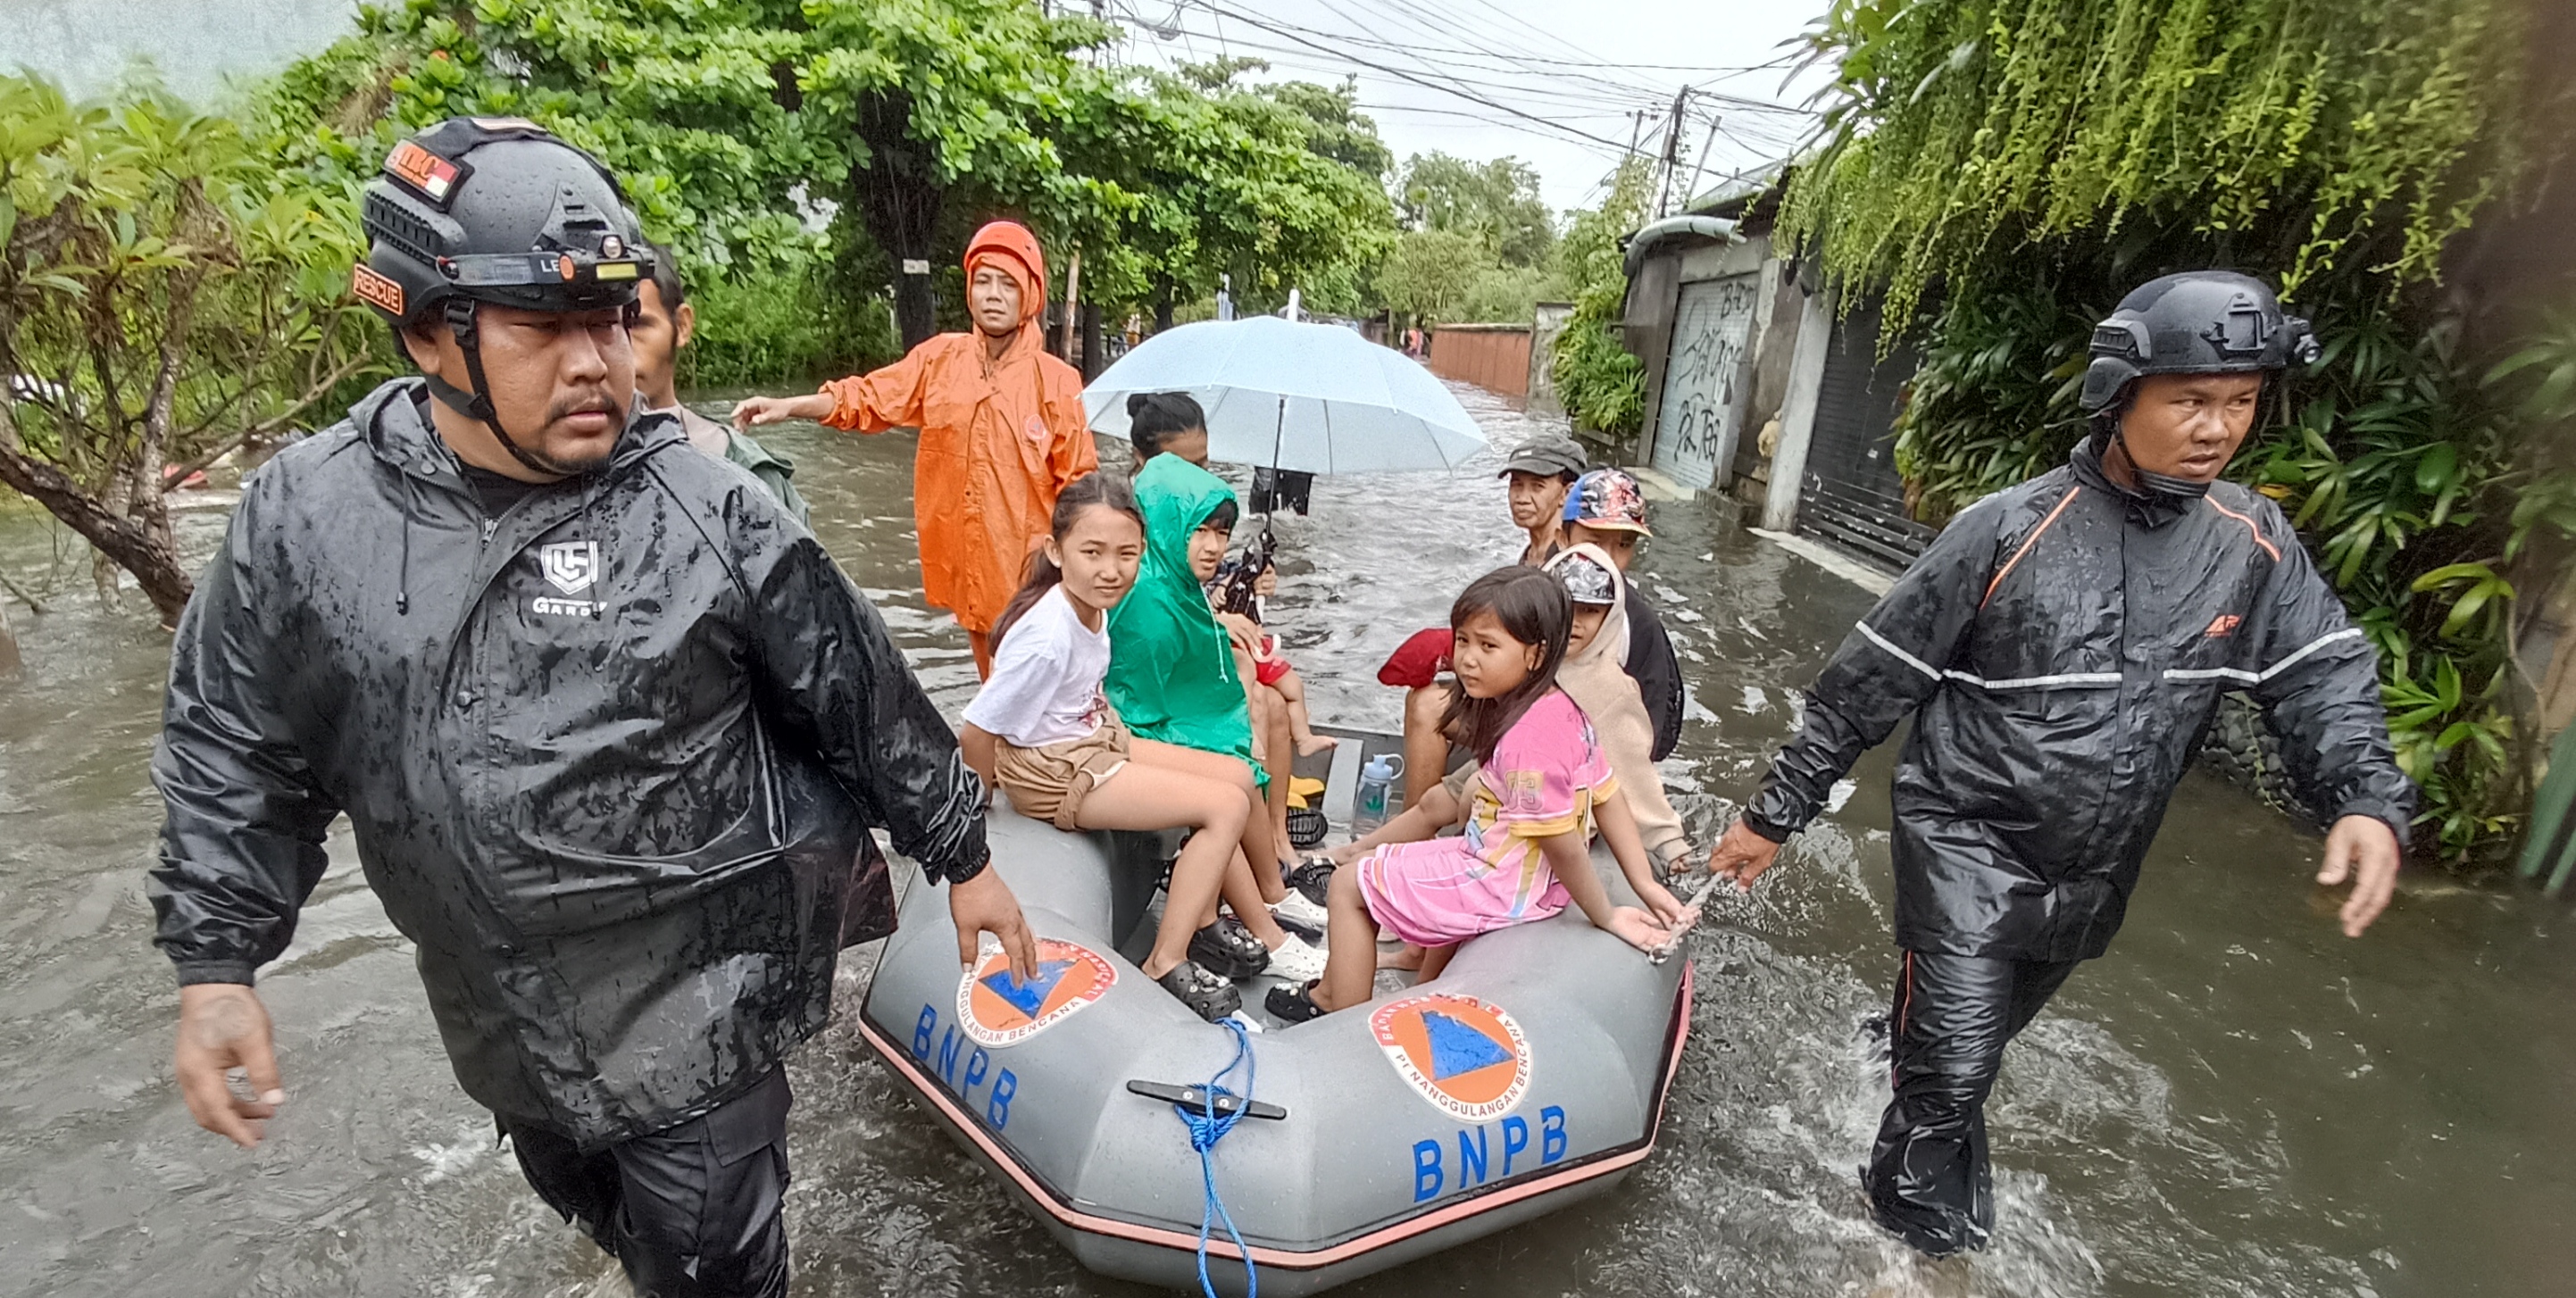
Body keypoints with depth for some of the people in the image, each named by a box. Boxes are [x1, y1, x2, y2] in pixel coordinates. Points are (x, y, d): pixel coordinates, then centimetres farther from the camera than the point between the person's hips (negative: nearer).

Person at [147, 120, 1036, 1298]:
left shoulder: (703, 510, -15)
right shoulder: (302, 516, -5)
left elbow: (862, 695, -9)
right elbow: (234, 747, 7)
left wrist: (961, 856, -3)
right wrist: (212, 962, 3)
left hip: (698, 1001, -4)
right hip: (501, 1018, 5)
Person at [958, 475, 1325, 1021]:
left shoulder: (1093, 605, -5)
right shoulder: (1048, 637, -31)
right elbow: (977, 735, -22)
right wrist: (982, 800, -6)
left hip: (1100, 739, 9)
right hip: (1054, 772, -9)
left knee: (1231, 776, 8)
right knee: (1226, 806, -13)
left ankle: (1203, 927, 16)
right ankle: (1167, 967, -4)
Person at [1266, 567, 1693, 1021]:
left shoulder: (1528, 737, -31)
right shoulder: (1562, 708, -3)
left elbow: (1563, 845, -25)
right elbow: (1608, 798, 1)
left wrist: (1606, 917, -11)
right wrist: (1647, 886, 3)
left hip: (1502, 888, -9)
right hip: (1540, 881, 9)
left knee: (1348, 884, 3)